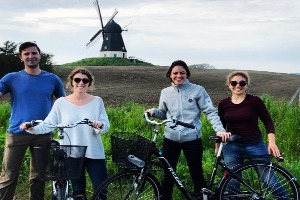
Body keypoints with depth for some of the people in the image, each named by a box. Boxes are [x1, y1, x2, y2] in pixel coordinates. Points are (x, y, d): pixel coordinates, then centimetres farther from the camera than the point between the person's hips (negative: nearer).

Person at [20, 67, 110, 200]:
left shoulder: (97, 101, 1)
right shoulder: (61, 103, 1)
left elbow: (106, 126, -3)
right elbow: (48, 124, -3)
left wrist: (100, 125, -26)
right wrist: (32, 127, -21)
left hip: (94, 153, 0)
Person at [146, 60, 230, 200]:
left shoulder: (198, 90, -2)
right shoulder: (165, 92, 7)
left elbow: (211, 112, -6)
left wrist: (219, 129, -20)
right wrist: (154, 112, -5)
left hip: (192, 138, -2)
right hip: (170, 138, 3)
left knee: (197, 175, 6)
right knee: (168, 174, 11)